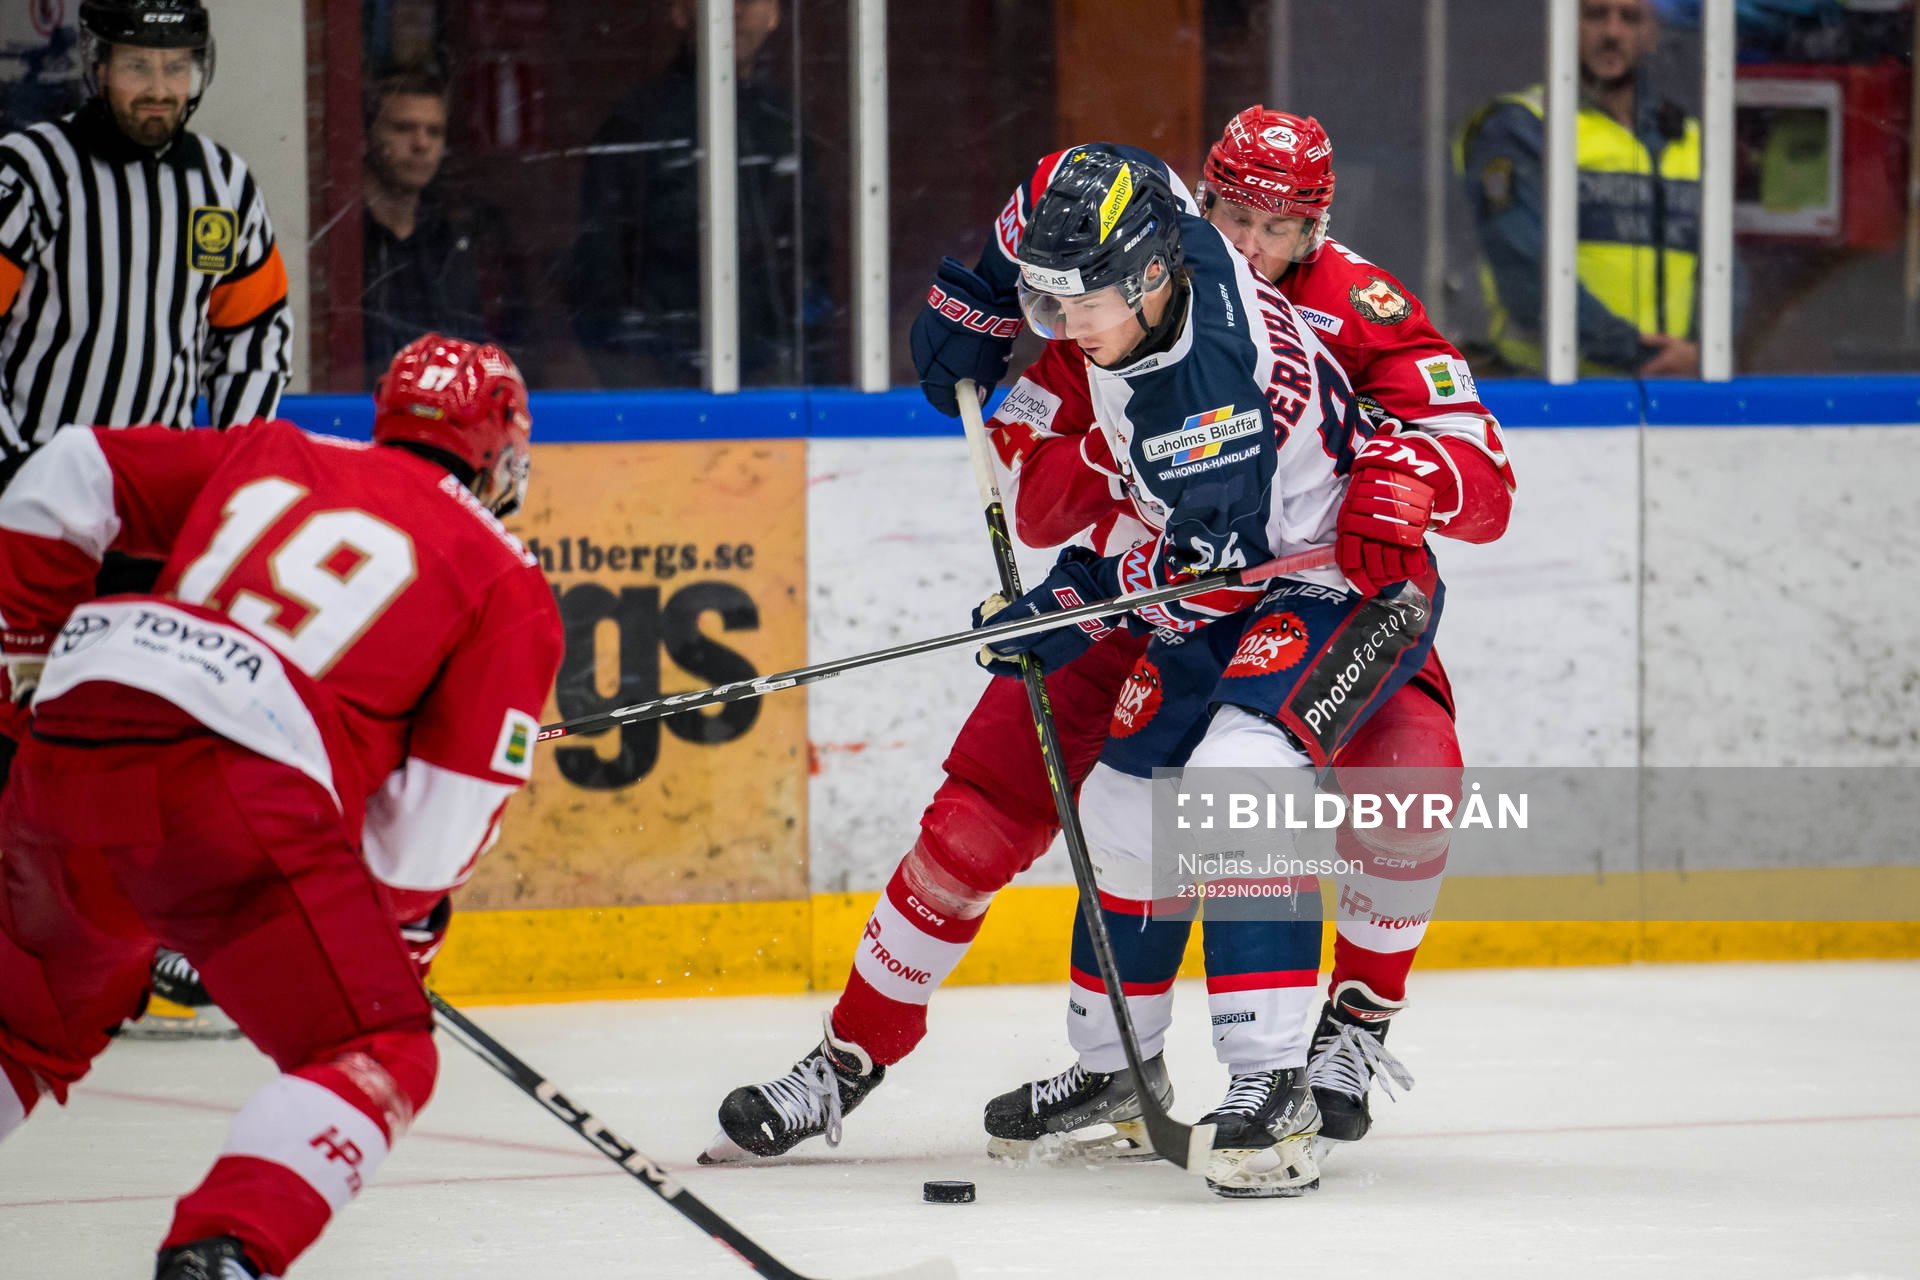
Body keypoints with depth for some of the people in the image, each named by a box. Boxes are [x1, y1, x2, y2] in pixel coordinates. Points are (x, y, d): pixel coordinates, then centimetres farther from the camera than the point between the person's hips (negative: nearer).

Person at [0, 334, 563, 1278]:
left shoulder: (268, 455, 25)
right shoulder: (509, 588, 13)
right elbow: (445, 812, 7)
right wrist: (397, 936, 20)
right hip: (241, 801, -5)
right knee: (376, 1056, 5)